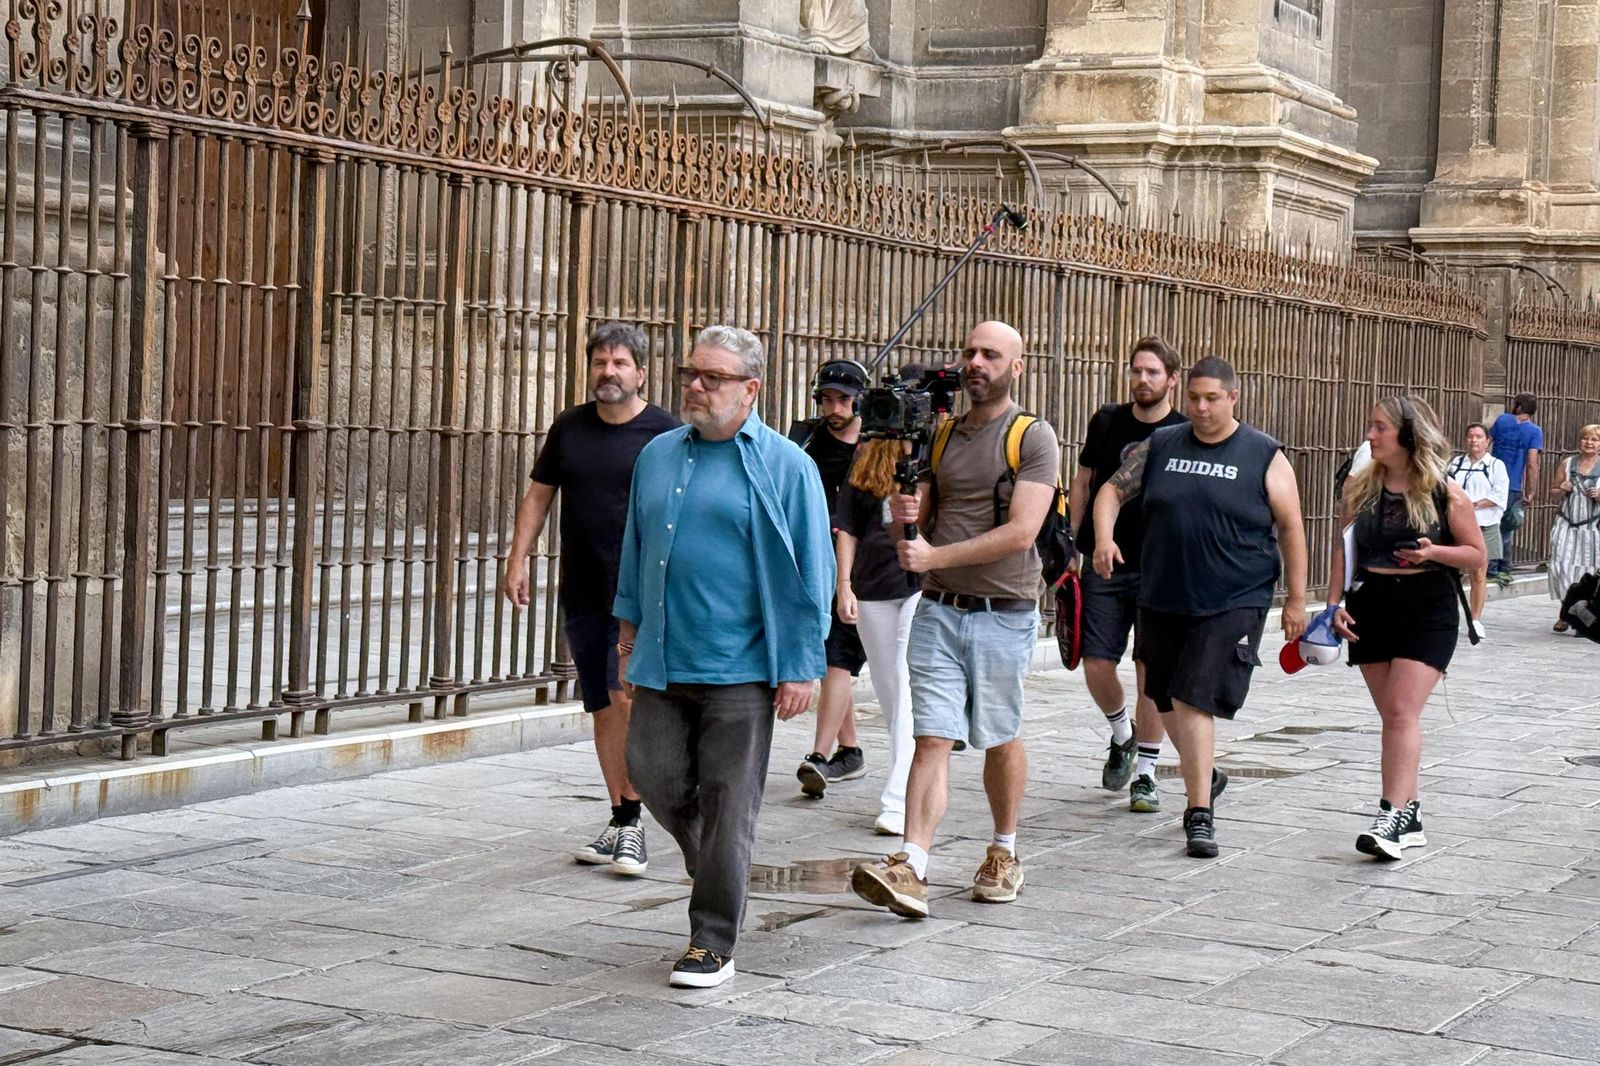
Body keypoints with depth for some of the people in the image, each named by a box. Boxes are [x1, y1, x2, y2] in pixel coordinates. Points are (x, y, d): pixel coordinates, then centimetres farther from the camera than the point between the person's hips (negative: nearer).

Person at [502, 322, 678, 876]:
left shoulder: (664, 432, -3)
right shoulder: (569, 427, 10)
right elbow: (538, 496, 16)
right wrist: (518, 559, 6)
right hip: (582, 594, 5)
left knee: (627, 693, -18)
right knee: (602, 707, 9)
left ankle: (630, 822, -13)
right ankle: (622, 824, 18)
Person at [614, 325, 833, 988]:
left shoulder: (784, 466, -4)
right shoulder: (658, 456, 11)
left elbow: (811, 573, -5)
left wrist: (801, 667, -8)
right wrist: (630, 624, 22)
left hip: (740, 668, -5)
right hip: (661, 662, 5)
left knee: (727, 805, -1)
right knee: (653, 773, 5)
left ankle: (712, 945, 9)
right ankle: (716, 871, 33)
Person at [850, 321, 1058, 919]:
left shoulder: (1034, 438, -5)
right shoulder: (941, 436, 13)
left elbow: (1020, 533, -15)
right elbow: (916, 526, 18)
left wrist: (935, 556, -18)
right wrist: (902, 519, -7)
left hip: (1003, 615, -3)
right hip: (938, 610, 4)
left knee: (999, 738, 10)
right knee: (932, 739, -6)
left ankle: (1004, 853, 29)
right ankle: (909, 869, -15)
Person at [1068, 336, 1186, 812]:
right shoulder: (1107, 422, 6)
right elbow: (1082, 485, 15)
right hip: (1104, 567, 2)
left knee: (1152, 672, -2)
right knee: (1096, 665, 0)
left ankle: (1145, 773, 10)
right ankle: (1122, 735, 29)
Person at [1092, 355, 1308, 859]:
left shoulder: (1264, 455, -2)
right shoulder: (1160, 446, 7)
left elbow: (1290, 529, 1)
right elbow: (1114, 489, 14)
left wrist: (1295, 600, -1)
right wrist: (1104, 536, -5)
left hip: (1231, 605, -5)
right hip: (1161, 601, 5)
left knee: (1194, 700, -14)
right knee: (1168, 701, 14)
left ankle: (1199, 813, -6)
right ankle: (1205, 776, 39)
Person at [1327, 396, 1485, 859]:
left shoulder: (1445, 492, -6)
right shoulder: (1360, 487, 6)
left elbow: (1477, 554, 0)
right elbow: (1343, 549, 10)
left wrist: (1435, 552, -18)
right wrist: (1335, 603, 0)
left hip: (1426, 611, -4)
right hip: (1370, 608, 5)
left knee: (1402, 712, -14)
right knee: (1393, 716, 9)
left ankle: (1391, 815, -19)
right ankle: (1409, 815, 17)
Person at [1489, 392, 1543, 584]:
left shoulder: (1502, 420, 4)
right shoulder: (1534, 431, -4)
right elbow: (1532, 464, -11)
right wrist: (1531, 492, -6)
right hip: (1513, 489, -1)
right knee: (1505, 531, 11)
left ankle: (1491, 571, 3)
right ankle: (1504, 570, 14)